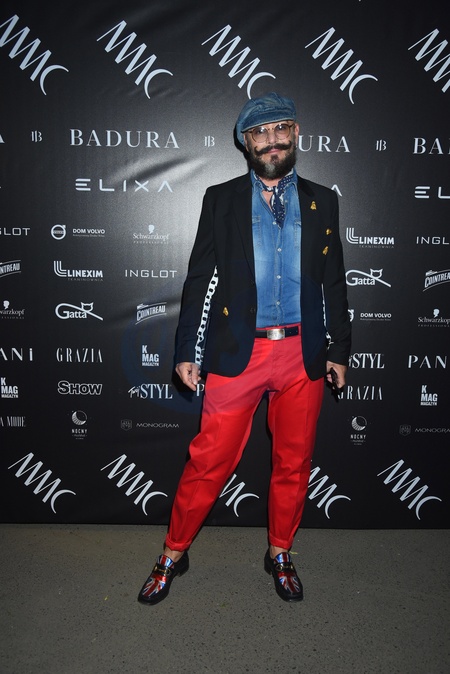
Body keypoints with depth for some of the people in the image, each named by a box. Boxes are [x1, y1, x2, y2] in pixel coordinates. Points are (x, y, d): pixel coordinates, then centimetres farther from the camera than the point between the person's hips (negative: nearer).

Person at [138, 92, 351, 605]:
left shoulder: (321, 202, 10)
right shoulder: (220, 199, 5)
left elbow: (334, 282, 12)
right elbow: (199, 279, 3)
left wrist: (339, 350, 10)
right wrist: (187, 351, -1)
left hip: (304, 354, 2)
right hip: (237, 352, -2)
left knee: (294, 462, 12)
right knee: (209, 461, 2)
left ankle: (280, 554, 34)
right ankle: (173, 556, 24)